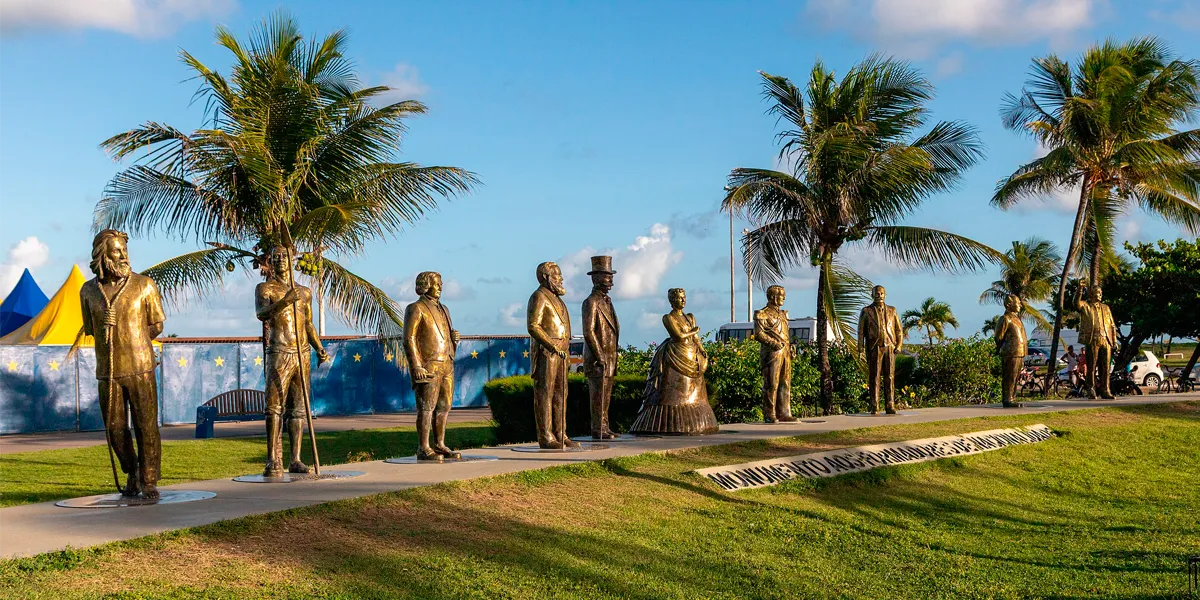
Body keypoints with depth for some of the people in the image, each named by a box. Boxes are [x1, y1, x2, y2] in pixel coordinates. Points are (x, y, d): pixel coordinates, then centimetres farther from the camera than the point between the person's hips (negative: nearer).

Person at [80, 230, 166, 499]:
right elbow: (91, 329, 16)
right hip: (108, 372, 2)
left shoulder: (144, 285, -4)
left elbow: (156, 326, 3)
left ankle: (149, 481, 9)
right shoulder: (88, 291, 4)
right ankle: (131, 473, 27)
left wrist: (133, 345, 4)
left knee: (146, 426, -4)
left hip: (140, 369, -2)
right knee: (116, 428, 5)